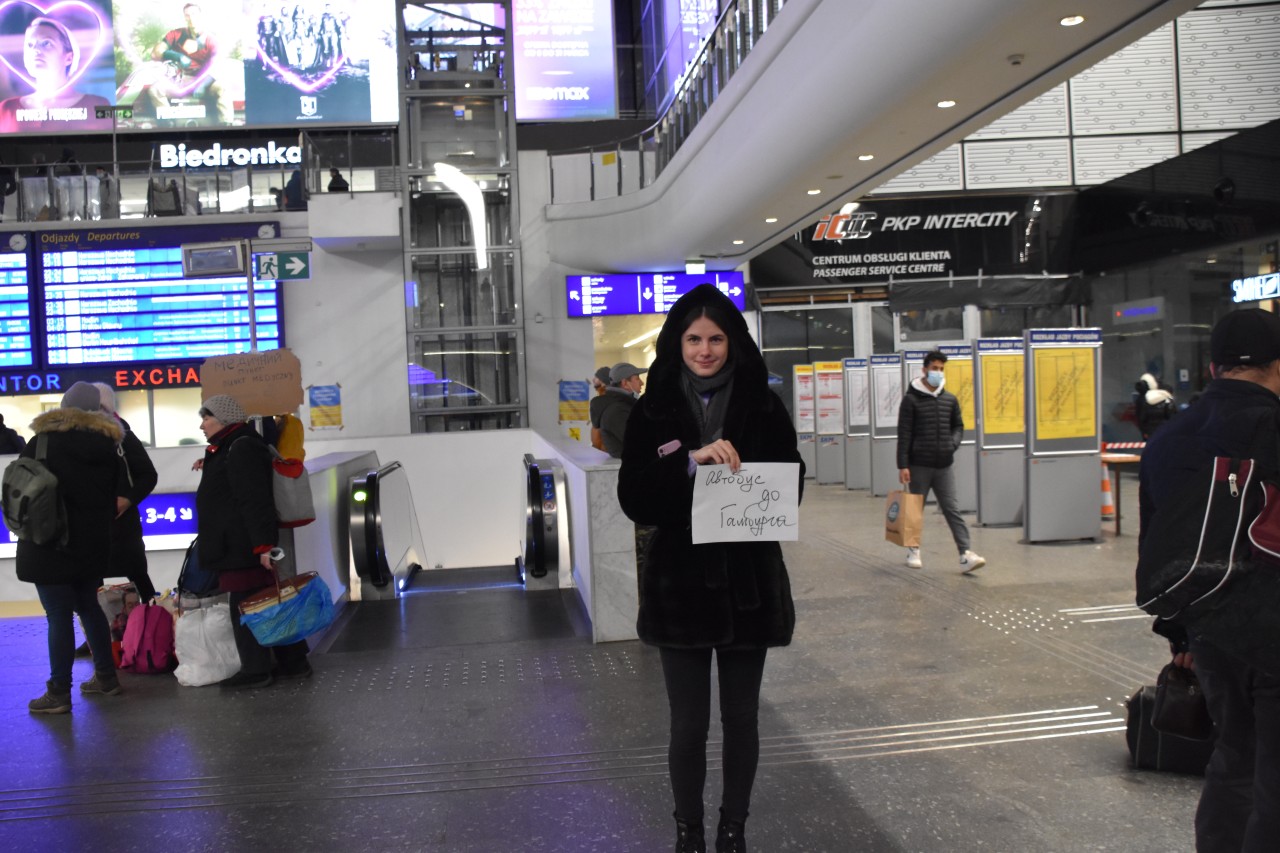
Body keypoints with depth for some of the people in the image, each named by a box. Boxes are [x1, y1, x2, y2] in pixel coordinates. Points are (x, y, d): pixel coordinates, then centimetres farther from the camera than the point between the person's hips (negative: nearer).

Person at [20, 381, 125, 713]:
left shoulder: (43, 442, -10)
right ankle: (106, 677, 25)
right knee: (89, 607, 19)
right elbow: (113, 495, 9)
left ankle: (59, 693, 1)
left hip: (50, 545, -6)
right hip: (91, 543, 6)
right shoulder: (107, 445, 6)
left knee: (59, 617, -4)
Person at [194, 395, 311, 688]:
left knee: (245, 607, -4)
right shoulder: (230, 448, 18)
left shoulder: (242, 448, -14)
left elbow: (255, 501, -22)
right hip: (238, 546, 10)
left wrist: (264, 544, -25)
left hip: (242, 549, -10)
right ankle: (293, 662, 17)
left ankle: (256, 671, 3)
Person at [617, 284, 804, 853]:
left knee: (741, 718, 13)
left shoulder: (763, 407, -1)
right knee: (688, 724, 7)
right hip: (681, 584, -1)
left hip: (748, 584, 1)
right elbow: (633, 498, -11)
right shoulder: (653, 411, -3)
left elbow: (791, 485, 2)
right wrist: (690, 462, -25)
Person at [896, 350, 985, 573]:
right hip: (919, 465, -3)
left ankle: (965, 555, -10)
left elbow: (958, 426, 19)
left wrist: (953, 443, -2)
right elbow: (904, 434, -7)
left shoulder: (950, 399, 9)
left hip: (944, 465, 3)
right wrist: (902, 465, -11)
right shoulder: (911, 399, -4)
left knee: (952, 509, -3)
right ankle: (914, 550, 25)